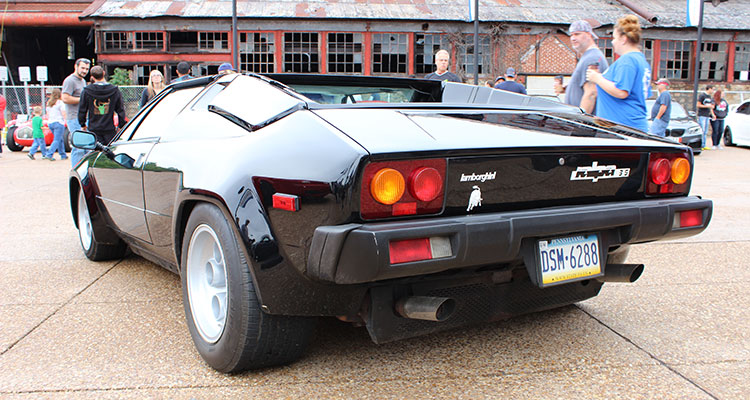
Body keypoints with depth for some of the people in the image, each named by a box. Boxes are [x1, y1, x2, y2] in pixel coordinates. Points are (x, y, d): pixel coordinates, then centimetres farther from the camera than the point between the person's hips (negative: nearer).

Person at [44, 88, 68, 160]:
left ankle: (63, 155, 19)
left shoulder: (48, 103, 13)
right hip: (58, 123, -7)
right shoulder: (60, 102, -7)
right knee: (57, 140, -7)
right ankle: (50, 154, -18)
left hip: (50, 123, 7)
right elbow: (63, 114, -12)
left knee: (60, 139, 16)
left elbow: (47, 115, 15)